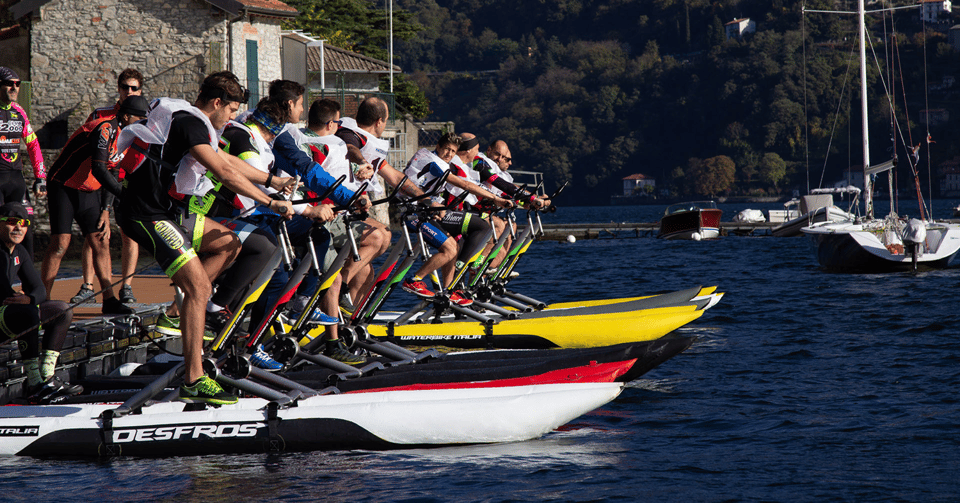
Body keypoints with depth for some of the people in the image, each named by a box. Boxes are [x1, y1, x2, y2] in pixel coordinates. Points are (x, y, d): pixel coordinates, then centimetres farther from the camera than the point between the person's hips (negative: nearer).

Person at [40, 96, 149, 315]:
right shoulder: (105, 129, -22)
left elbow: (111, 175, 13)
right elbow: (98, 170, -32)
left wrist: (106, 210, 5)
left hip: (89, 192, 9)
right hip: (64, 188, -9)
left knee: (101, 241, 0)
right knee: (60, 243, -13)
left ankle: (109, 301, 2)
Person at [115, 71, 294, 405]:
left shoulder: (193, 123, 16)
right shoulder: (188, 124, -17)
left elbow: (228, 161, 29)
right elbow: (225, 173, -24)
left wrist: (273, 181, 30)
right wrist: (271, 204, -20)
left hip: (166, 209, 10)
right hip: (146, 215, -10)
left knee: (228, 244, 14)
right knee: (198, 286, -16)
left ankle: (184, 312, 8)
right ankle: (193, 382, -17)